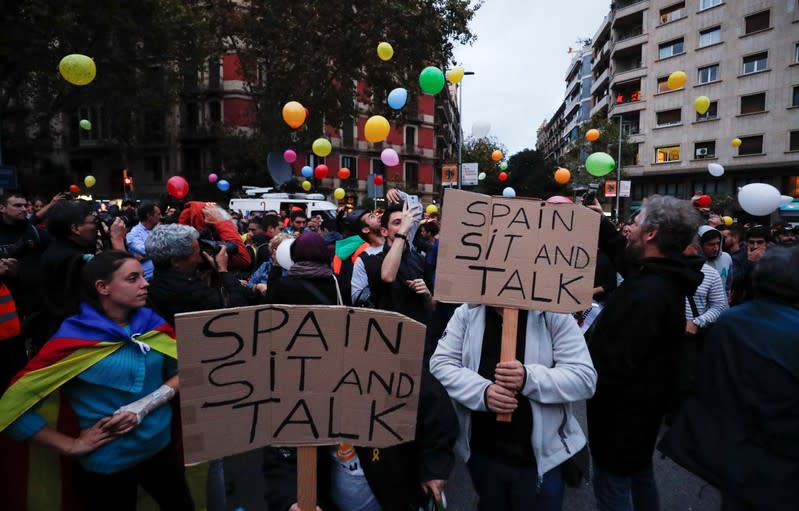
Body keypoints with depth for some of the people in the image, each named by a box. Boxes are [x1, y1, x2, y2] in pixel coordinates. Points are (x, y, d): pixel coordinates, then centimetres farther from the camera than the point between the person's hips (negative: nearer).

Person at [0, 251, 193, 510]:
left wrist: (145, 406, -18)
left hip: (161, 447, 4)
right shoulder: (72, 340, -17)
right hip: (108, 462, -4)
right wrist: (70, 445, -13)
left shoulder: (152, 323, -5)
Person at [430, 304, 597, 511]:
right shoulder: (467, 313, -3)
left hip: (540, 456, -2)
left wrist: (529, 378, -30)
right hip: (482, 452, 2)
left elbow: (584, 377, -13)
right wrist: (482, 391, -24)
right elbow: (441, 364, -7)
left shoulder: (554, 316, -9)